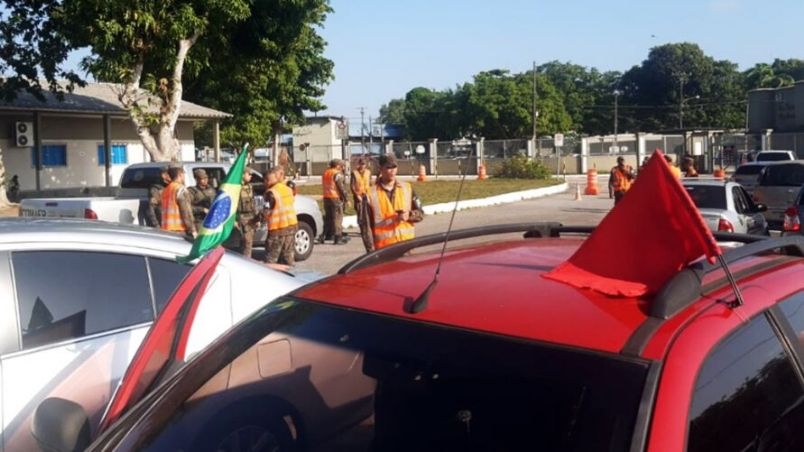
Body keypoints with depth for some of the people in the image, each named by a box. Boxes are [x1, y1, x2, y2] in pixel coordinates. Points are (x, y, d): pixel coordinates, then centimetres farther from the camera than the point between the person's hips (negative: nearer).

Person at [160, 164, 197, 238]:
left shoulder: (165, 190, 16)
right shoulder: (181, 189, -9)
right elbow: (186, 212, -13)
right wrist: (192, 230, -10)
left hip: (166, 230, 8)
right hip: (179, 230, -8)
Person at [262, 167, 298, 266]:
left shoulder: (271, 192, -13)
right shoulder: (288, 189, 8)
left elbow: (266, 212, -14)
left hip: (278, 228, -6)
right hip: (292, 224, 7)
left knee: (271, 258, 2)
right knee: (289, 255, 14)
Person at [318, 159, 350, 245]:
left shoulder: (325, 173, 15)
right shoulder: (337, 174, -11)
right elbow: (341, 188, -14)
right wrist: (346, 199, -9)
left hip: (326, 197, 8)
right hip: (335, 198, -8)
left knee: (328, 217, 15)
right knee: (337, 217, -2)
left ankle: (323, 236, 14)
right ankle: (338, 238, -3)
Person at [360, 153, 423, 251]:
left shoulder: (407, 188, 9)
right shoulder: (370, 195, -2)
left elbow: (420, 213, 12)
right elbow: (367, 227, -2)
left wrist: (409, 215, -10)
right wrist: (371, 251, -7)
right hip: (384, 249, -3)